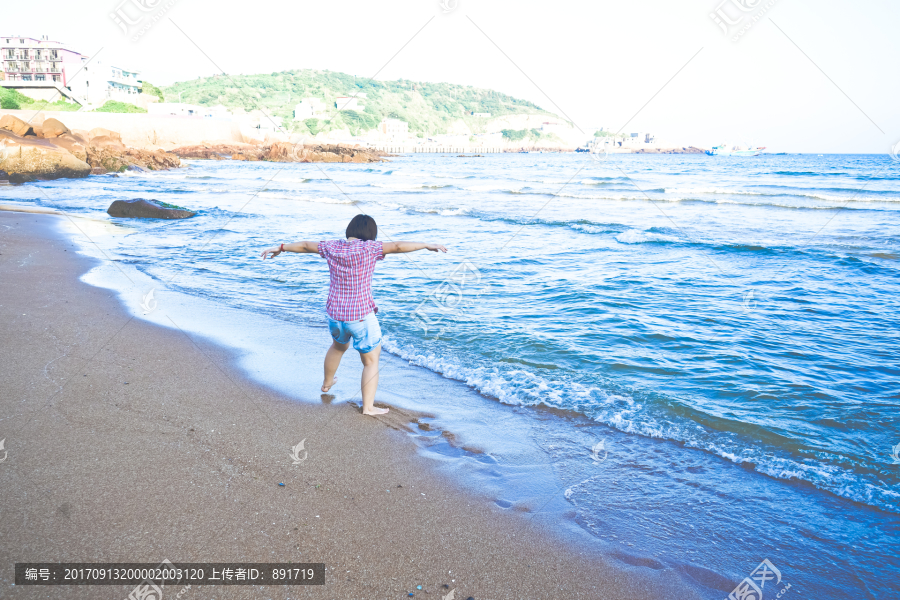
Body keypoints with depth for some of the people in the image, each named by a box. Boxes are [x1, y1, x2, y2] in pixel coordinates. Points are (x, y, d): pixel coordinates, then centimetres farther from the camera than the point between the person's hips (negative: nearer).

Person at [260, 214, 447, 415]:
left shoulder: (332, 247, 1)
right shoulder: (368, 248, -14)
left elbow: (304, 245, 13)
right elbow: (398, 246, -21)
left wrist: (281, 248, 27)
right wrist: (427, 245, -14)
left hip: (335, 315, 6)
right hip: (362, 317, -6)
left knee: (338, 346, 34)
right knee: (371, 361, 8)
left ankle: (327, 383, 54)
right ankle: (368, 407, 3)